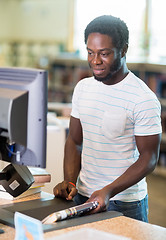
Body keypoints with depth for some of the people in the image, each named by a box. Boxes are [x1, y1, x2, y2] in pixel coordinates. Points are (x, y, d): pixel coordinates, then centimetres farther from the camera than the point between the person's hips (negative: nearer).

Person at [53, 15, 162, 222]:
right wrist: (70, 181, -6)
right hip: (82, 197, 6)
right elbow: (74, 141, 8)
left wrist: (109, 191, -25)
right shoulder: (82, 88, 3)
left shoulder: (144, 99, -16)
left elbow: (149, 158, -15)